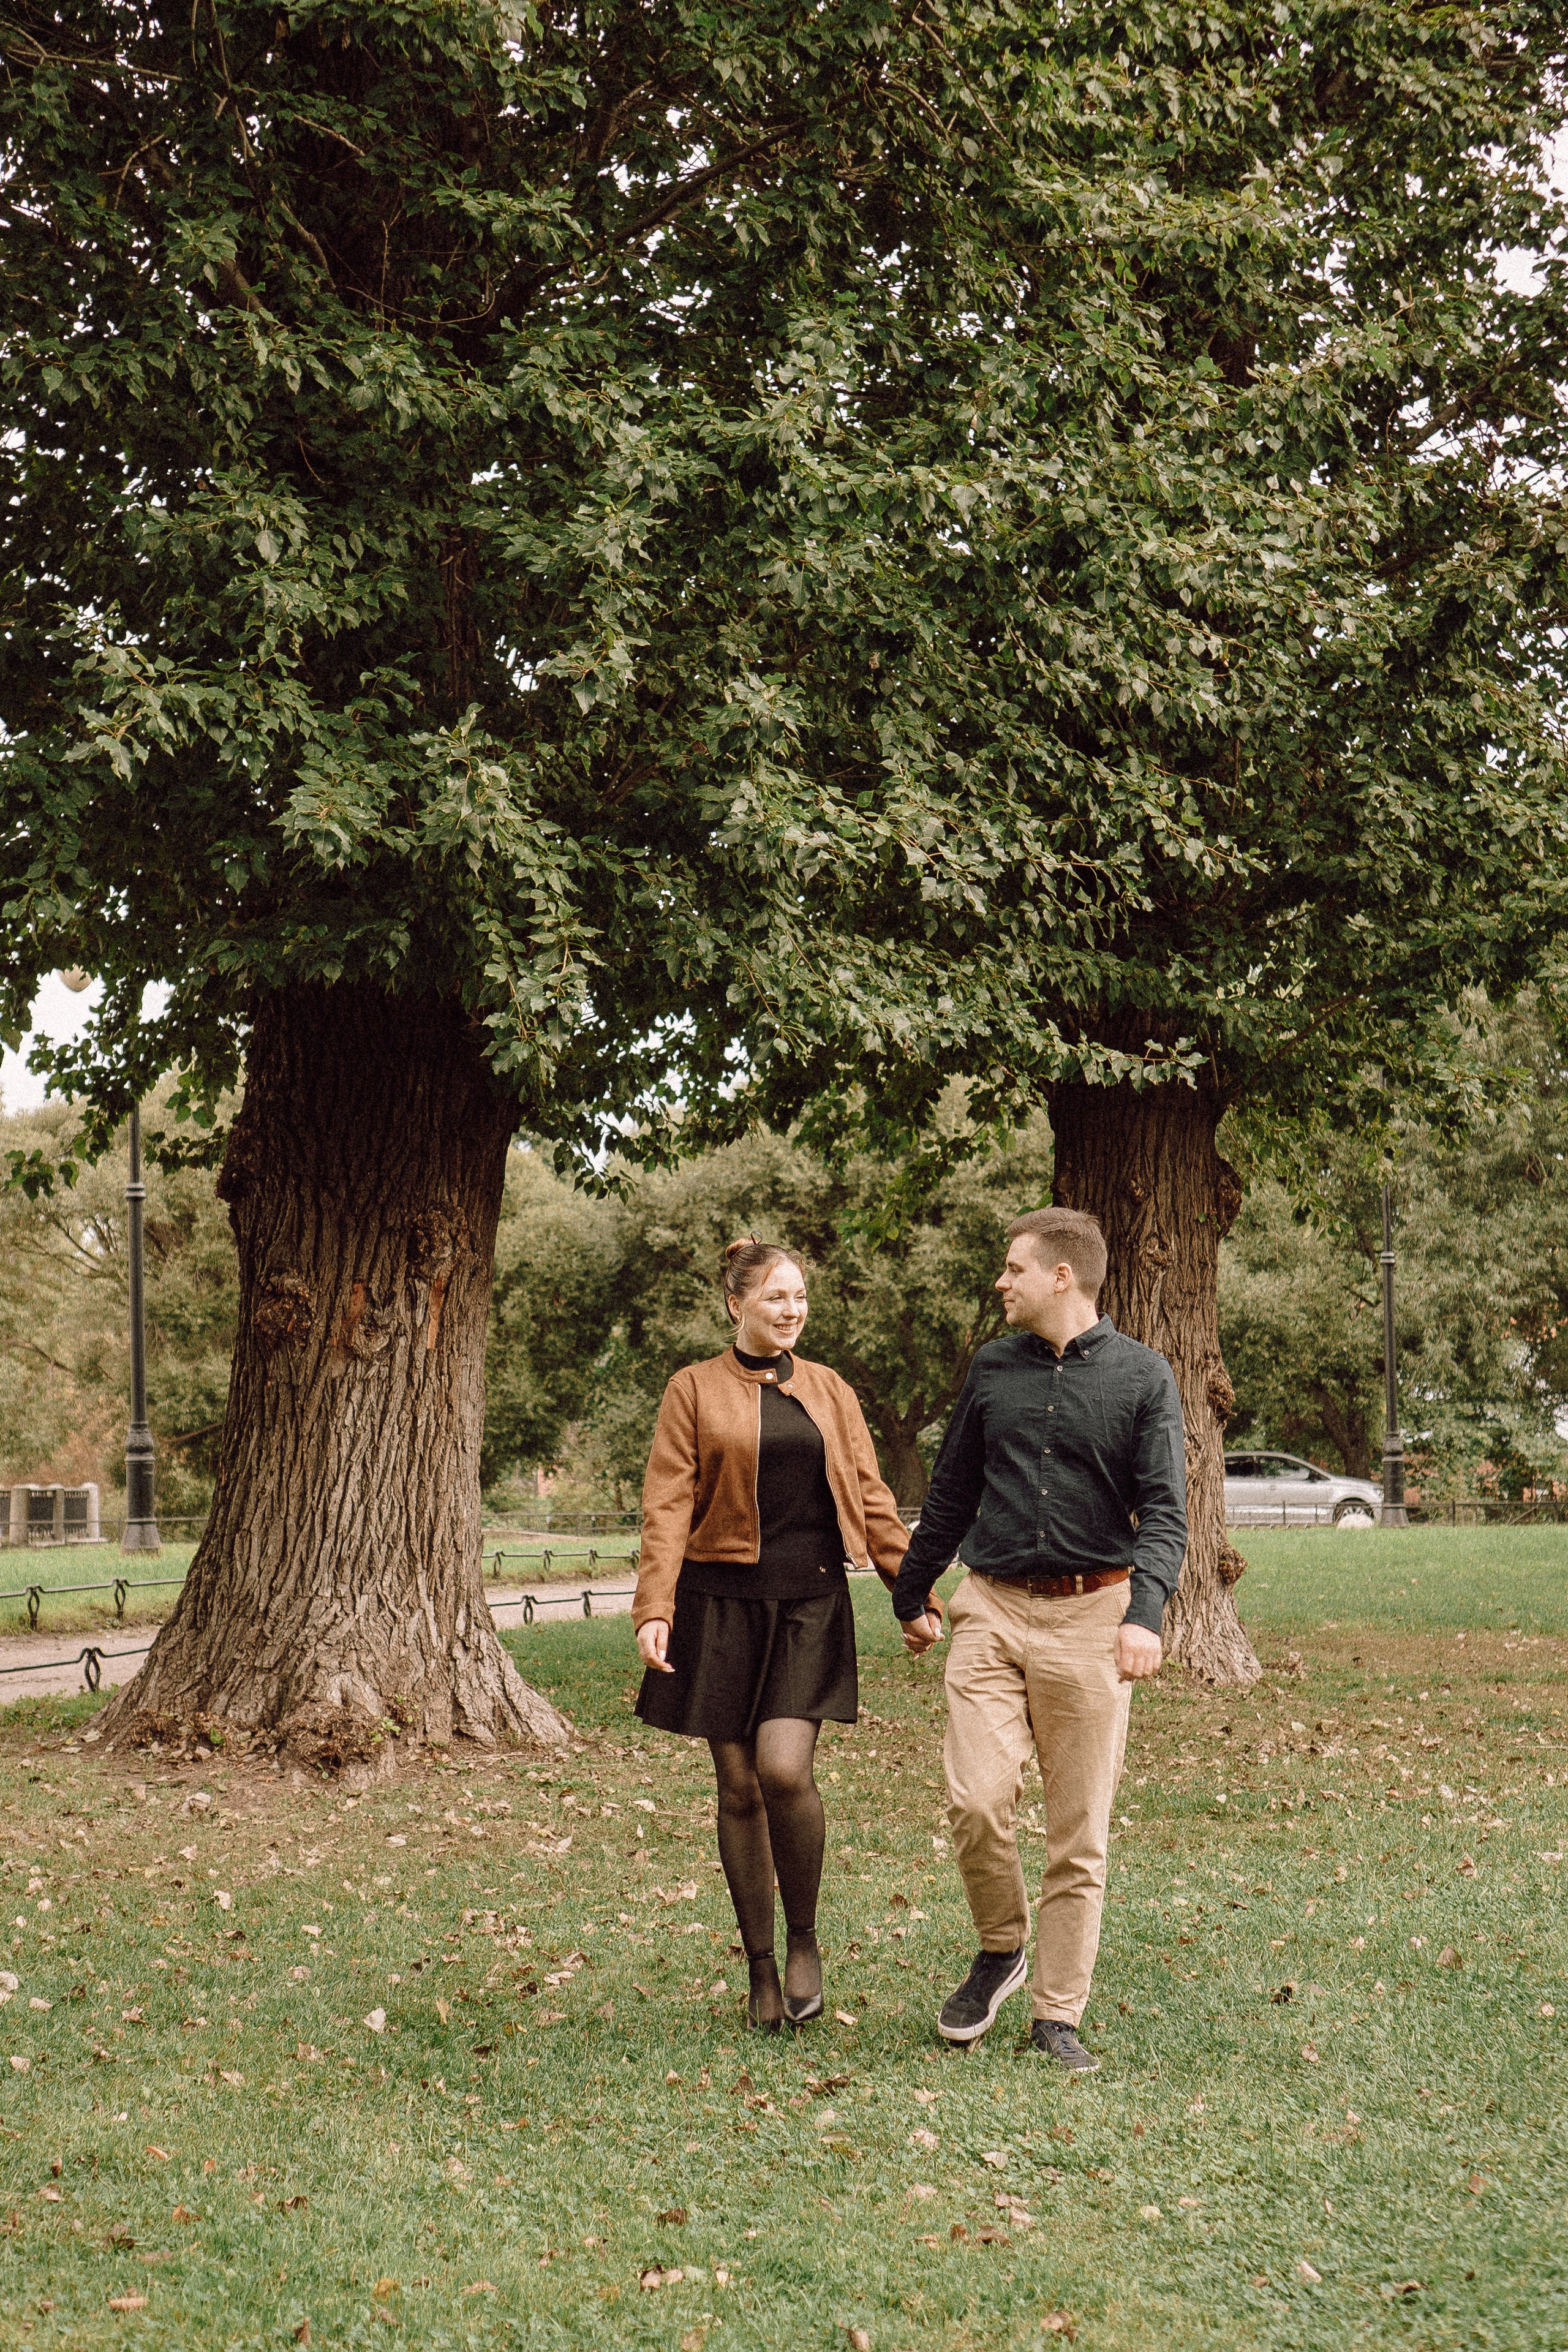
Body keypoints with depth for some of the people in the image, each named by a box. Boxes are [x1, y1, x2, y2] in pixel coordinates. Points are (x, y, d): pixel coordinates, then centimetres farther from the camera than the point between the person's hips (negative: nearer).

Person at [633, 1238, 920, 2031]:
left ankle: (803, 1938, 5)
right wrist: (654, 1608, -13)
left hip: (810, 1605, 1)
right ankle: (760, 1966, 16)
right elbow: (668, 1504, -3)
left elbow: (870, 1499, 13)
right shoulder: (694, 1390, 3)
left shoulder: (830, 1392, 11)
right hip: (722, 1602, -1)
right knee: (739, 1786, 2)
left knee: (784, 1768, -16)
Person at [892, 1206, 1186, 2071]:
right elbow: (950, 1493, 21)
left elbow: (1163, 1511, -5)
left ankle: (1058, 2014, 12)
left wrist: (1145, 1614, -21)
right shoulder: (993, 1369, 11)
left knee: (1079, 1831, 2)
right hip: (993, 1609, 2)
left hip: (1090, 1617, -2)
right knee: (975, 1799, -12)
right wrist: (912, 1595, 26)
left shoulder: (1141, 1376, 0)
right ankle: (999, 1950, 15)